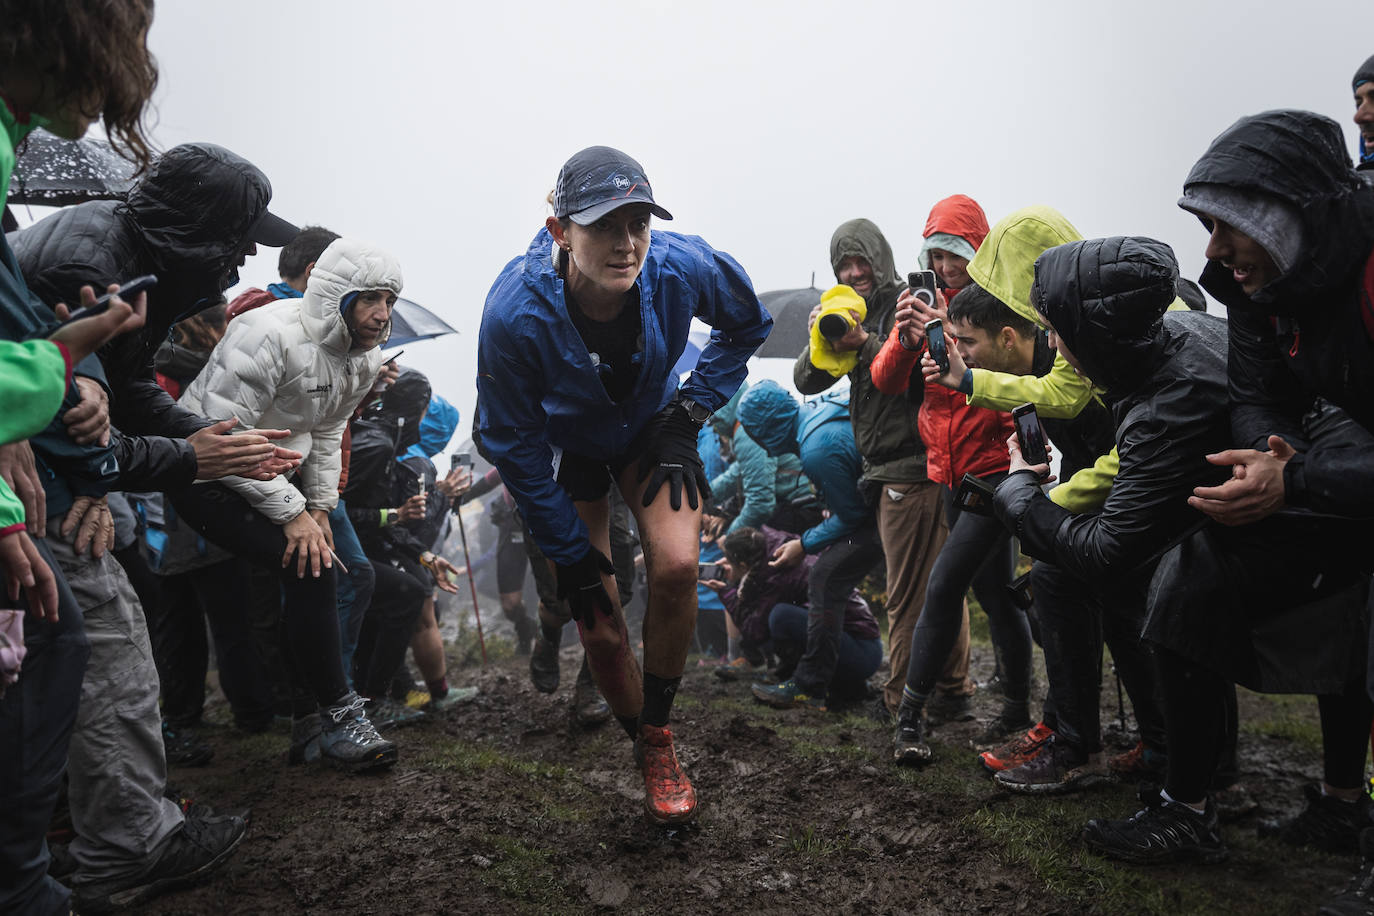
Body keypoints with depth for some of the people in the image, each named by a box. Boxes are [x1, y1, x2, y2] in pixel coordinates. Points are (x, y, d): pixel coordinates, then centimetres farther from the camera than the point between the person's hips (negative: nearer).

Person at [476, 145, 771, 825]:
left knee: (676, 566, -25)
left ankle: (658, 738, 0)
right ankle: (642, 745, 26)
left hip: (651, 429, 1)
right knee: (600, 629, -3)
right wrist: (571, 551, -16)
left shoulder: (684, 267, -28)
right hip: (566, 445, -1)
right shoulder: (514, 313, -34)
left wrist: (690, 408, -12)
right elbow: (513, 444, -21)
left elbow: (748, 325, -4)